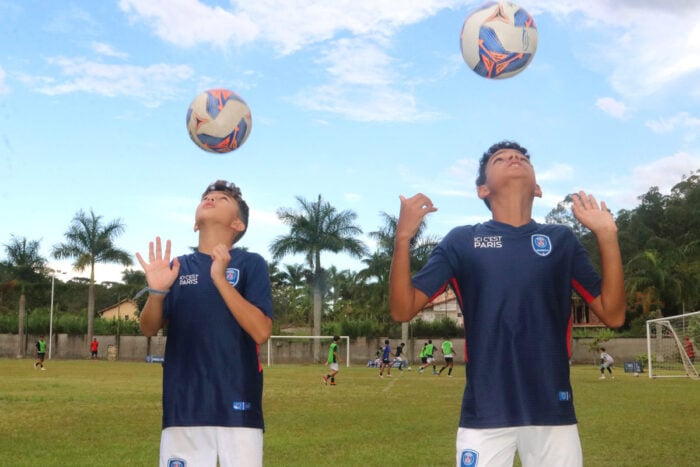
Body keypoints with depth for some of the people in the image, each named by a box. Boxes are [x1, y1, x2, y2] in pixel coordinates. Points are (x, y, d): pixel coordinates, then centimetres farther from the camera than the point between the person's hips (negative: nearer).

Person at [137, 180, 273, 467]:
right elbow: (148, 329, 6)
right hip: (183, 406, 3)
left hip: (237, 405, -2)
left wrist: (221, 279, -18)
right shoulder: (176, 267, 12)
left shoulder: (251, 264, 2)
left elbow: (261, 332, -9)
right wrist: (157, 291, -15)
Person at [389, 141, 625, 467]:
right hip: (484, 414, -1)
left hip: (552, 411, 2)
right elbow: (402, 310, 0)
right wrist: (403, 237, -12)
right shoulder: (461, 240, 4)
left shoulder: (562, 240, 9)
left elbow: (612, 315, 4)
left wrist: (607, 236, -5)